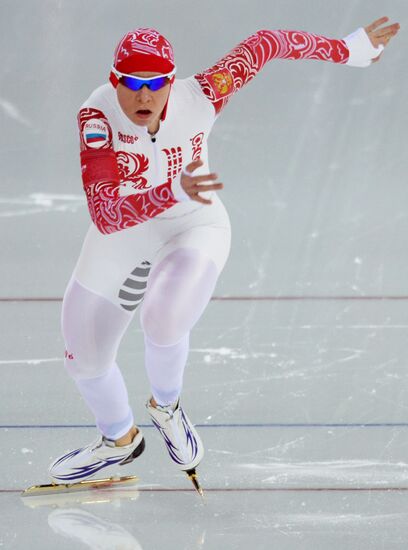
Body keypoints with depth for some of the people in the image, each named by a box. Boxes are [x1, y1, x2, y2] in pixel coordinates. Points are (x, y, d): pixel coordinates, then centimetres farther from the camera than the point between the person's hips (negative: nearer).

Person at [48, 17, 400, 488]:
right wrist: (174, 192, -57)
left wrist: (348, 48, -4)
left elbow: (264, 44, -12)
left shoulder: (198, 97, -27)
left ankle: (165, 408, 6)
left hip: (194, 229, -2)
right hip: (120, 238, 2)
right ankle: (119, 440, 47)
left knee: (164, 322, -30)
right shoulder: (97, 117, -31)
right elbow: (105, 216, -42)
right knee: (84, 358, 15)